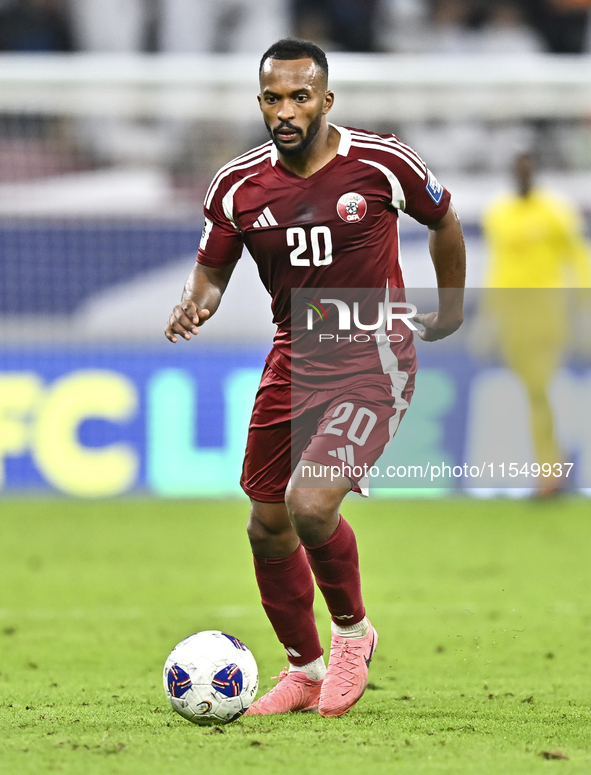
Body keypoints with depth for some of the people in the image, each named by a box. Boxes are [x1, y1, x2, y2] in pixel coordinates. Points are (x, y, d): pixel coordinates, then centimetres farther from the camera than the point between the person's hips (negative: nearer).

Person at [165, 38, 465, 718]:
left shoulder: (382, 163, -11)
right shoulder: (238, 185, -3)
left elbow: (442, 219, 8)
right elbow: (212, 268, 8)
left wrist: (451, 309, 16)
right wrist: (193, 306, -15)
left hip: (374, 362, -5)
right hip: (293, 361, 5)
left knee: (310, 503, -23)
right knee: (267, 526, 7)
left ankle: (351, 629, 5)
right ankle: (304, 670, 29)